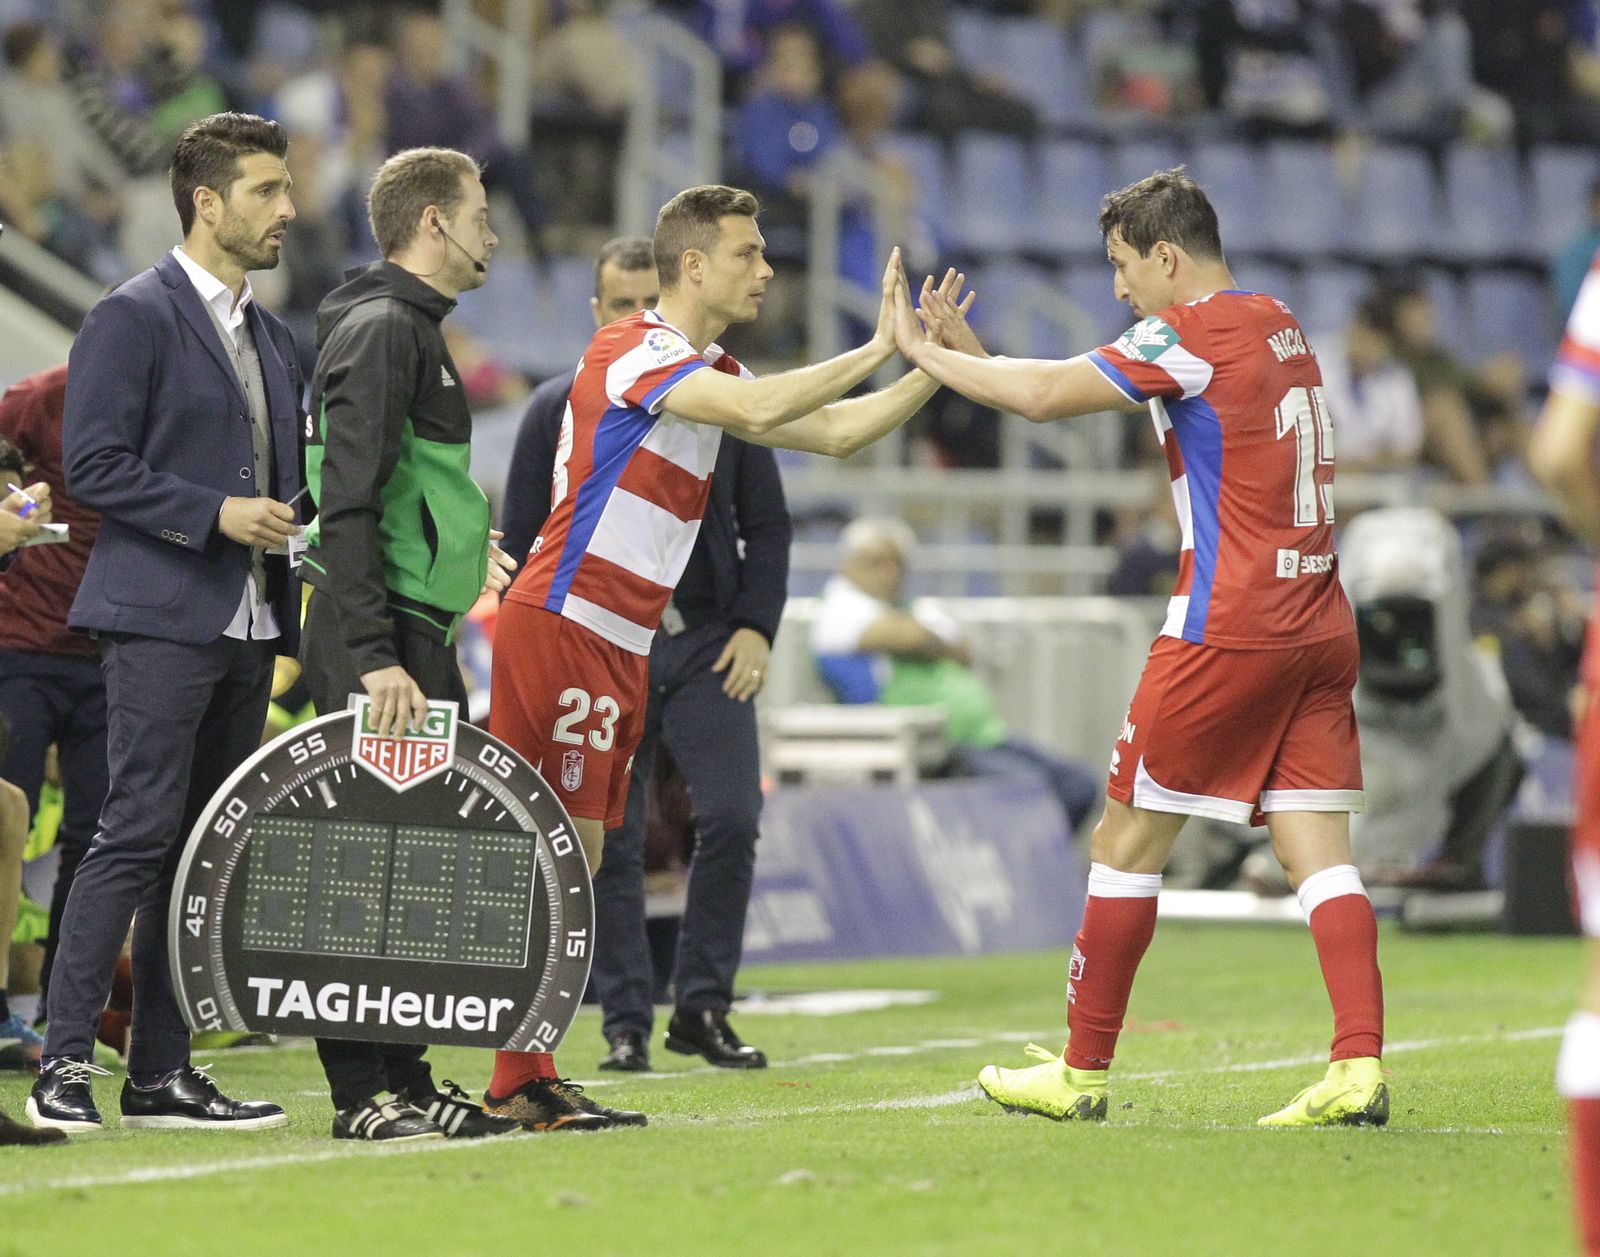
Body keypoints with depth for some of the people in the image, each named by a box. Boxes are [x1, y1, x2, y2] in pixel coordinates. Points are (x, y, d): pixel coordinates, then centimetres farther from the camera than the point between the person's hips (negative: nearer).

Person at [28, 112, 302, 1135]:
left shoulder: (273, 338, 19)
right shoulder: (134, 319, -6)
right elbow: (94, 464, -13)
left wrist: (295, 520, 6)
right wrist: (214, 513, -18)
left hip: (249, 627, 8)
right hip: (162, 618, -8)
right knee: (140, 836, -13)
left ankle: (162, 1072, 10)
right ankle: (65, 1067, -12)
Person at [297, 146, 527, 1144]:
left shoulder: (413, 328, 20)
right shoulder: (382, 329, -12)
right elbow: (347, 505, -20)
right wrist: (373, 656, -25)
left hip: (413, 637, 10)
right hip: (379, 642, -10)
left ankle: (406, 1081, 14)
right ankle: (362, 1093, -8)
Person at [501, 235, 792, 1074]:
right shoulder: (557, 411, 4)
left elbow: (767, 526, 11)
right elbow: (522, 541, 6)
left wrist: (755, 628, -1)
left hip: (707, 646, 1)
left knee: (731, 818, -11)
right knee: (611, 846, 0)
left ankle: (702, 1006, 1)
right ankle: (626, 1022, 7)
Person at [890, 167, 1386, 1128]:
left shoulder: (1194, 332, -9)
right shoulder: (1278, 326, 17)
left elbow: (1046, 396, -13)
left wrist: (924, 353, 0)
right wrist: (963, 350, 17)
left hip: (1229, 631, -8)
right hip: (1320, 626, 8)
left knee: (1128, 840, 4)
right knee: (1320, 851, 1)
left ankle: (1082, 1072, 10)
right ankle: (1360, 1067, -12)